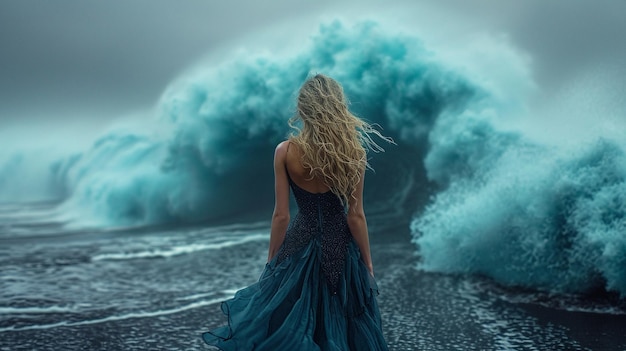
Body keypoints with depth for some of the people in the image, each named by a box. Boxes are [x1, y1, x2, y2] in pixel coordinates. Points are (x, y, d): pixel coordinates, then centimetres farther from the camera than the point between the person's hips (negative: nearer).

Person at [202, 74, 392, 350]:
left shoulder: (285, 152, -12)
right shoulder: (353, 151, -12)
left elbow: (281, 216, -9)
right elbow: (355, 216, -8)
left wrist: (271, 261, 4)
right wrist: (367, 262, 3)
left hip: (299, 246, 0)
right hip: (340, 247, 0)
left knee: (287, 326, 18)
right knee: (341, 326, 17)